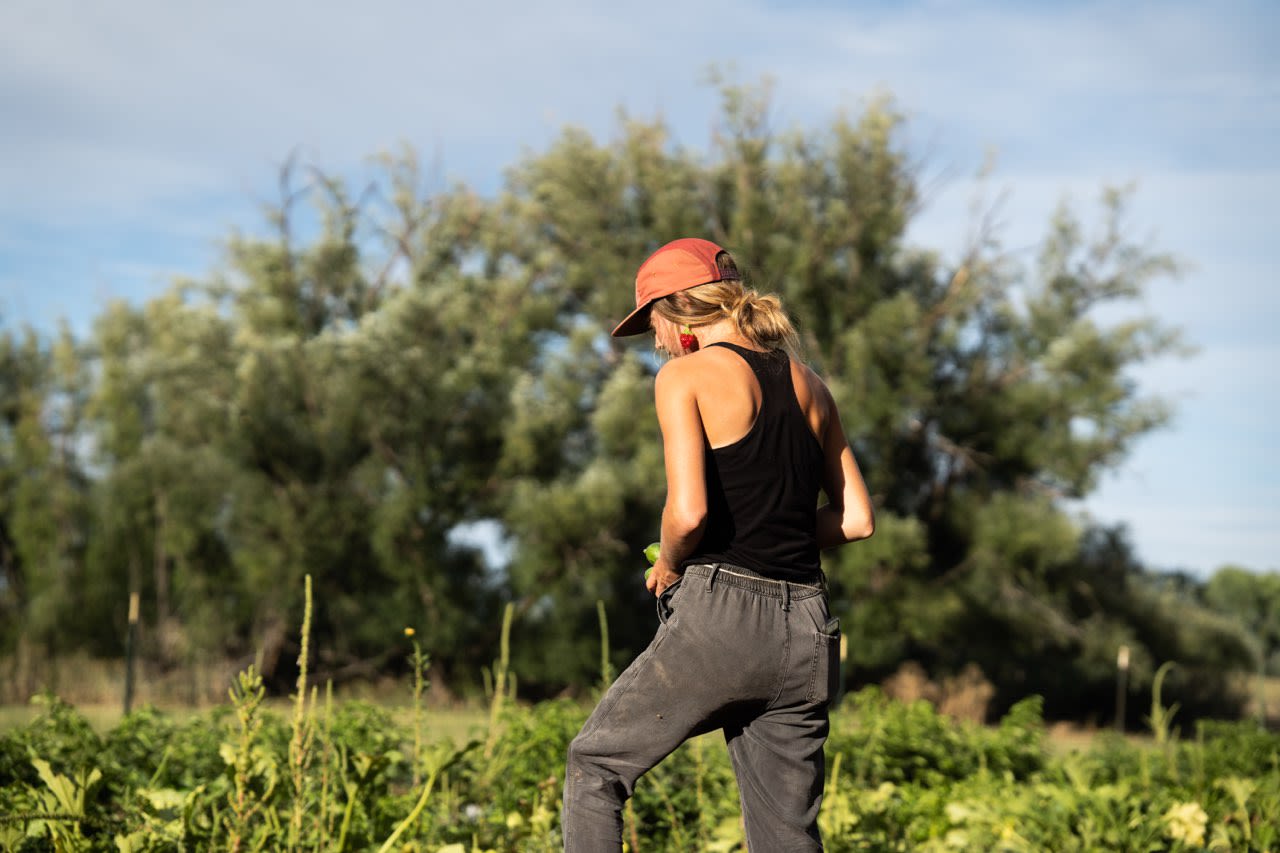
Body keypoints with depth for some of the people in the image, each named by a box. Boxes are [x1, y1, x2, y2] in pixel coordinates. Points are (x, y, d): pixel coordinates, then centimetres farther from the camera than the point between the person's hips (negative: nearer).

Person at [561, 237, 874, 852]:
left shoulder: (686, 376, -4)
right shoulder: (808, 384, 14)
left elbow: (687, 512, -17)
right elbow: (856, 518, 15)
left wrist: (668, 564, 3)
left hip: (720, 617, -6)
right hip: (805, 630, 6)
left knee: (594, 764, 16)